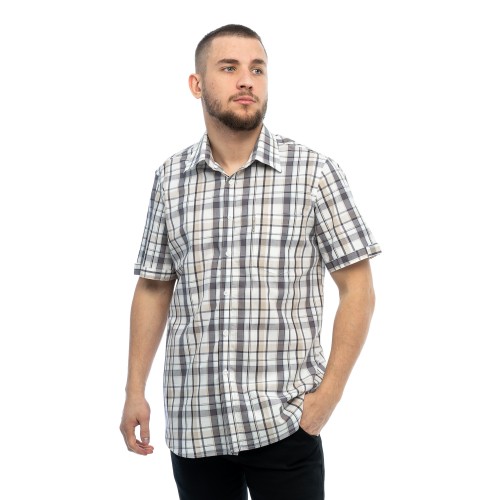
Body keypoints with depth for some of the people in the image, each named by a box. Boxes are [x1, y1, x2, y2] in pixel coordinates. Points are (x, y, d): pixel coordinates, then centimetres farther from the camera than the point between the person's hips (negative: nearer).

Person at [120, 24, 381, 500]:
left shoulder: (314, 172, -4)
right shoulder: (169, 179, 5)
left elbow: (357, 291, -3)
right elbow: (153, 290, 12)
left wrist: (328, 394, -9)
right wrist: (135, 391, 7)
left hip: (283, 424, -2)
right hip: (192, 425, 3)